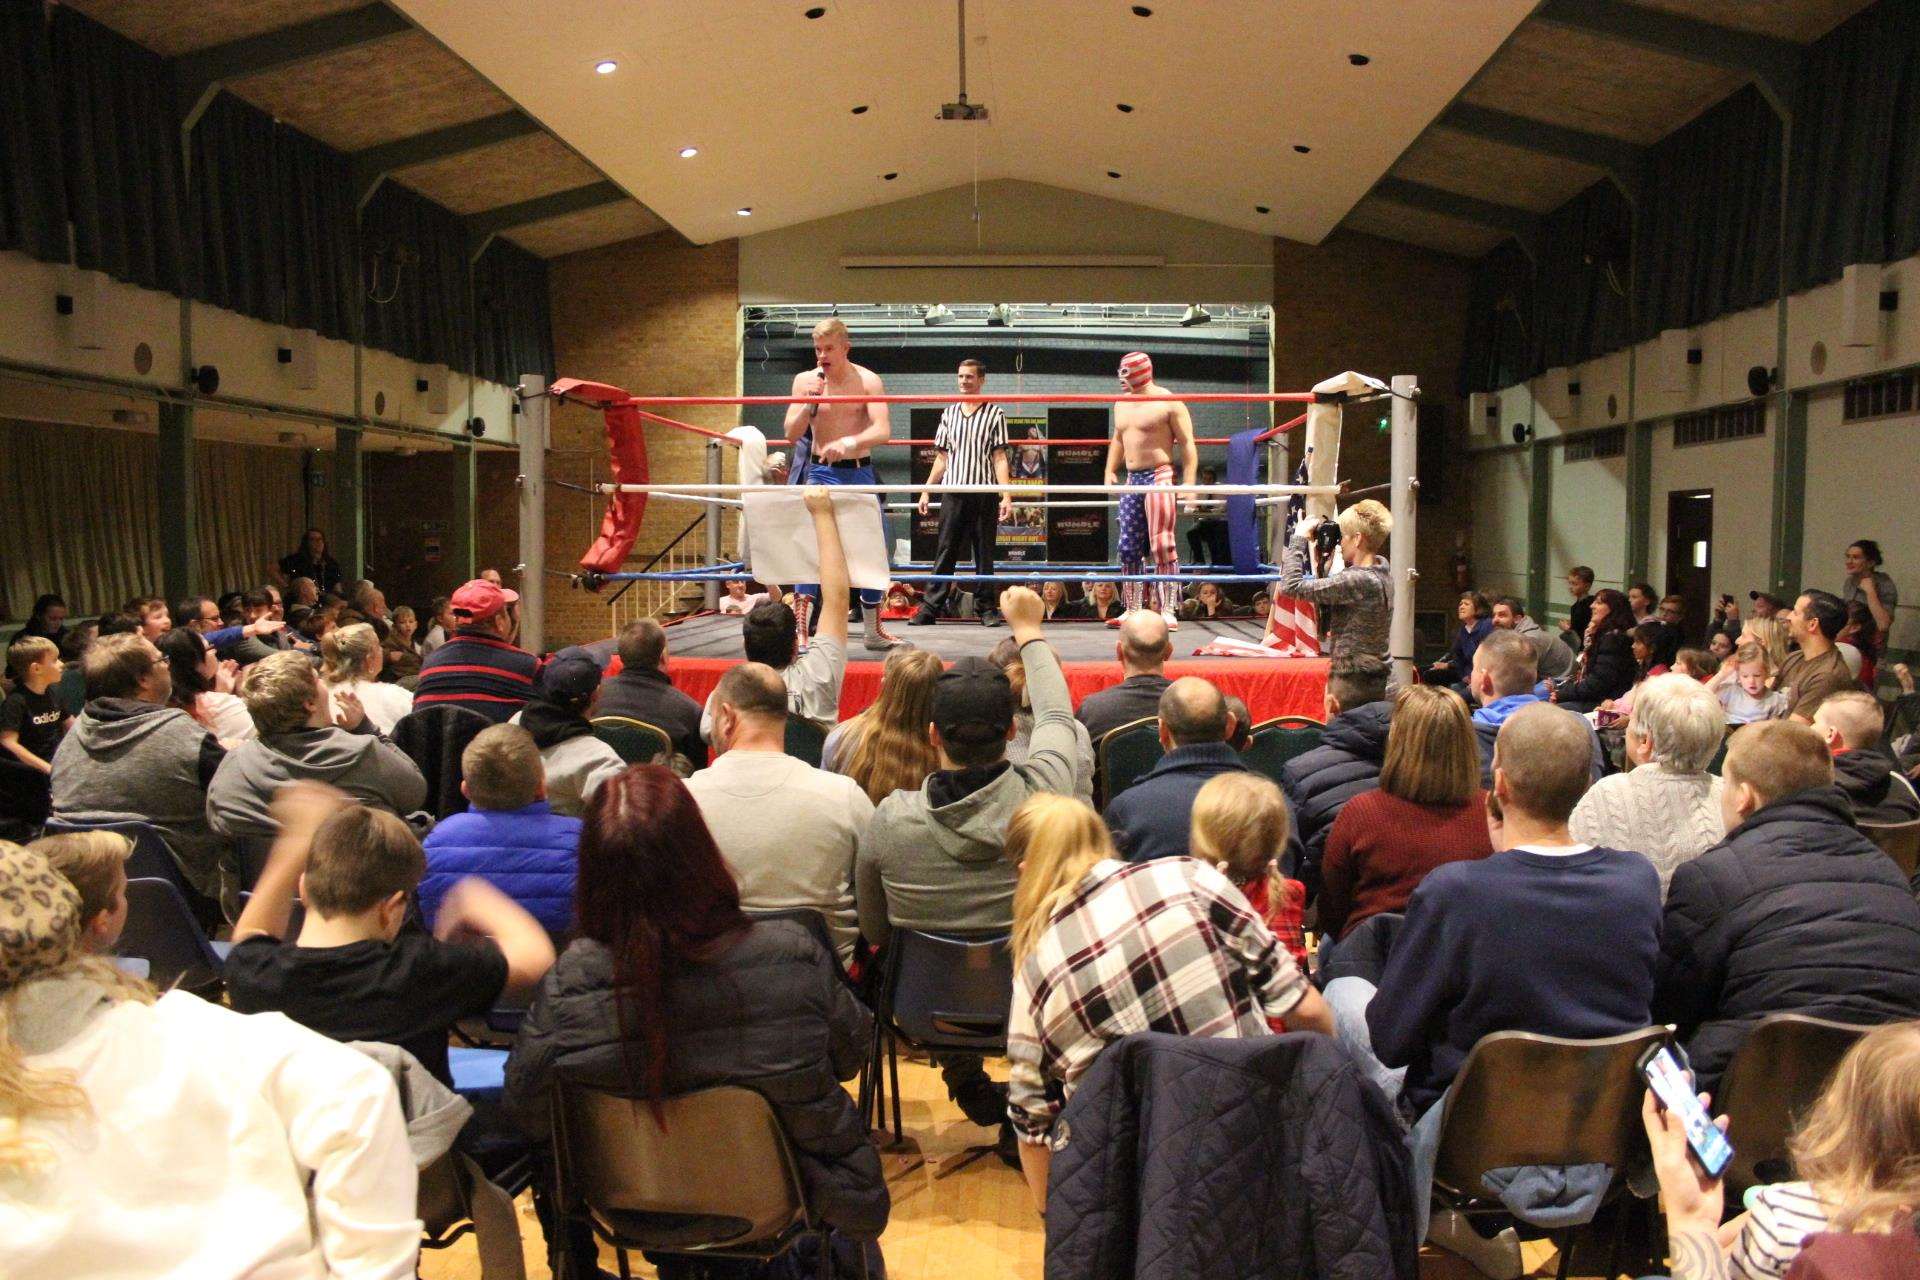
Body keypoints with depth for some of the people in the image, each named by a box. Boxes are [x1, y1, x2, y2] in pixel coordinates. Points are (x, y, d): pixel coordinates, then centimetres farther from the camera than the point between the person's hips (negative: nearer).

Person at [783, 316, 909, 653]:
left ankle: (874, 631, 22)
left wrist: (851, 442, -39)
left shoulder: (868, 381, -7)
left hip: (860, 473, 1)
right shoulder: (804, 380, 0)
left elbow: (883, 430, -20)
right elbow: (792, 434, -1)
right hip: (822, 472, -1)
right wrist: (810, 403, -18)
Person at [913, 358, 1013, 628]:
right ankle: (930, 607, -1)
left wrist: (1006, 496, -10)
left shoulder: (994, 414, 4)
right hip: (953, 492, 3)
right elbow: (942, 457, 17)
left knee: (984, 553, 2)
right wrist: (926, 491, 10)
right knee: (945, 551, 0)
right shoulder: (949, 413, 14)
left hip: (984, 492, -2)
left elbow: (999, 457, -1)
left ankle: (987, 608, 8)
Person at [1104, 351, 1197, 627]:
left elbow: (1187, 444, -8)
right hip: (1132, 480, 7)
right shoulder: (1121, 404, 16)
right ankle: (1133, 609, 13)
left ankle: (1167, 610, -7)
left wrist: (1188, 482, -16)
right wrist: (1110, 471, 17)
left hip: (1159, 478, -7)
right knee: (1129, 547, 6)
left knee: (1162, 545, -9)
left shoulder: (1167, 402, -6)